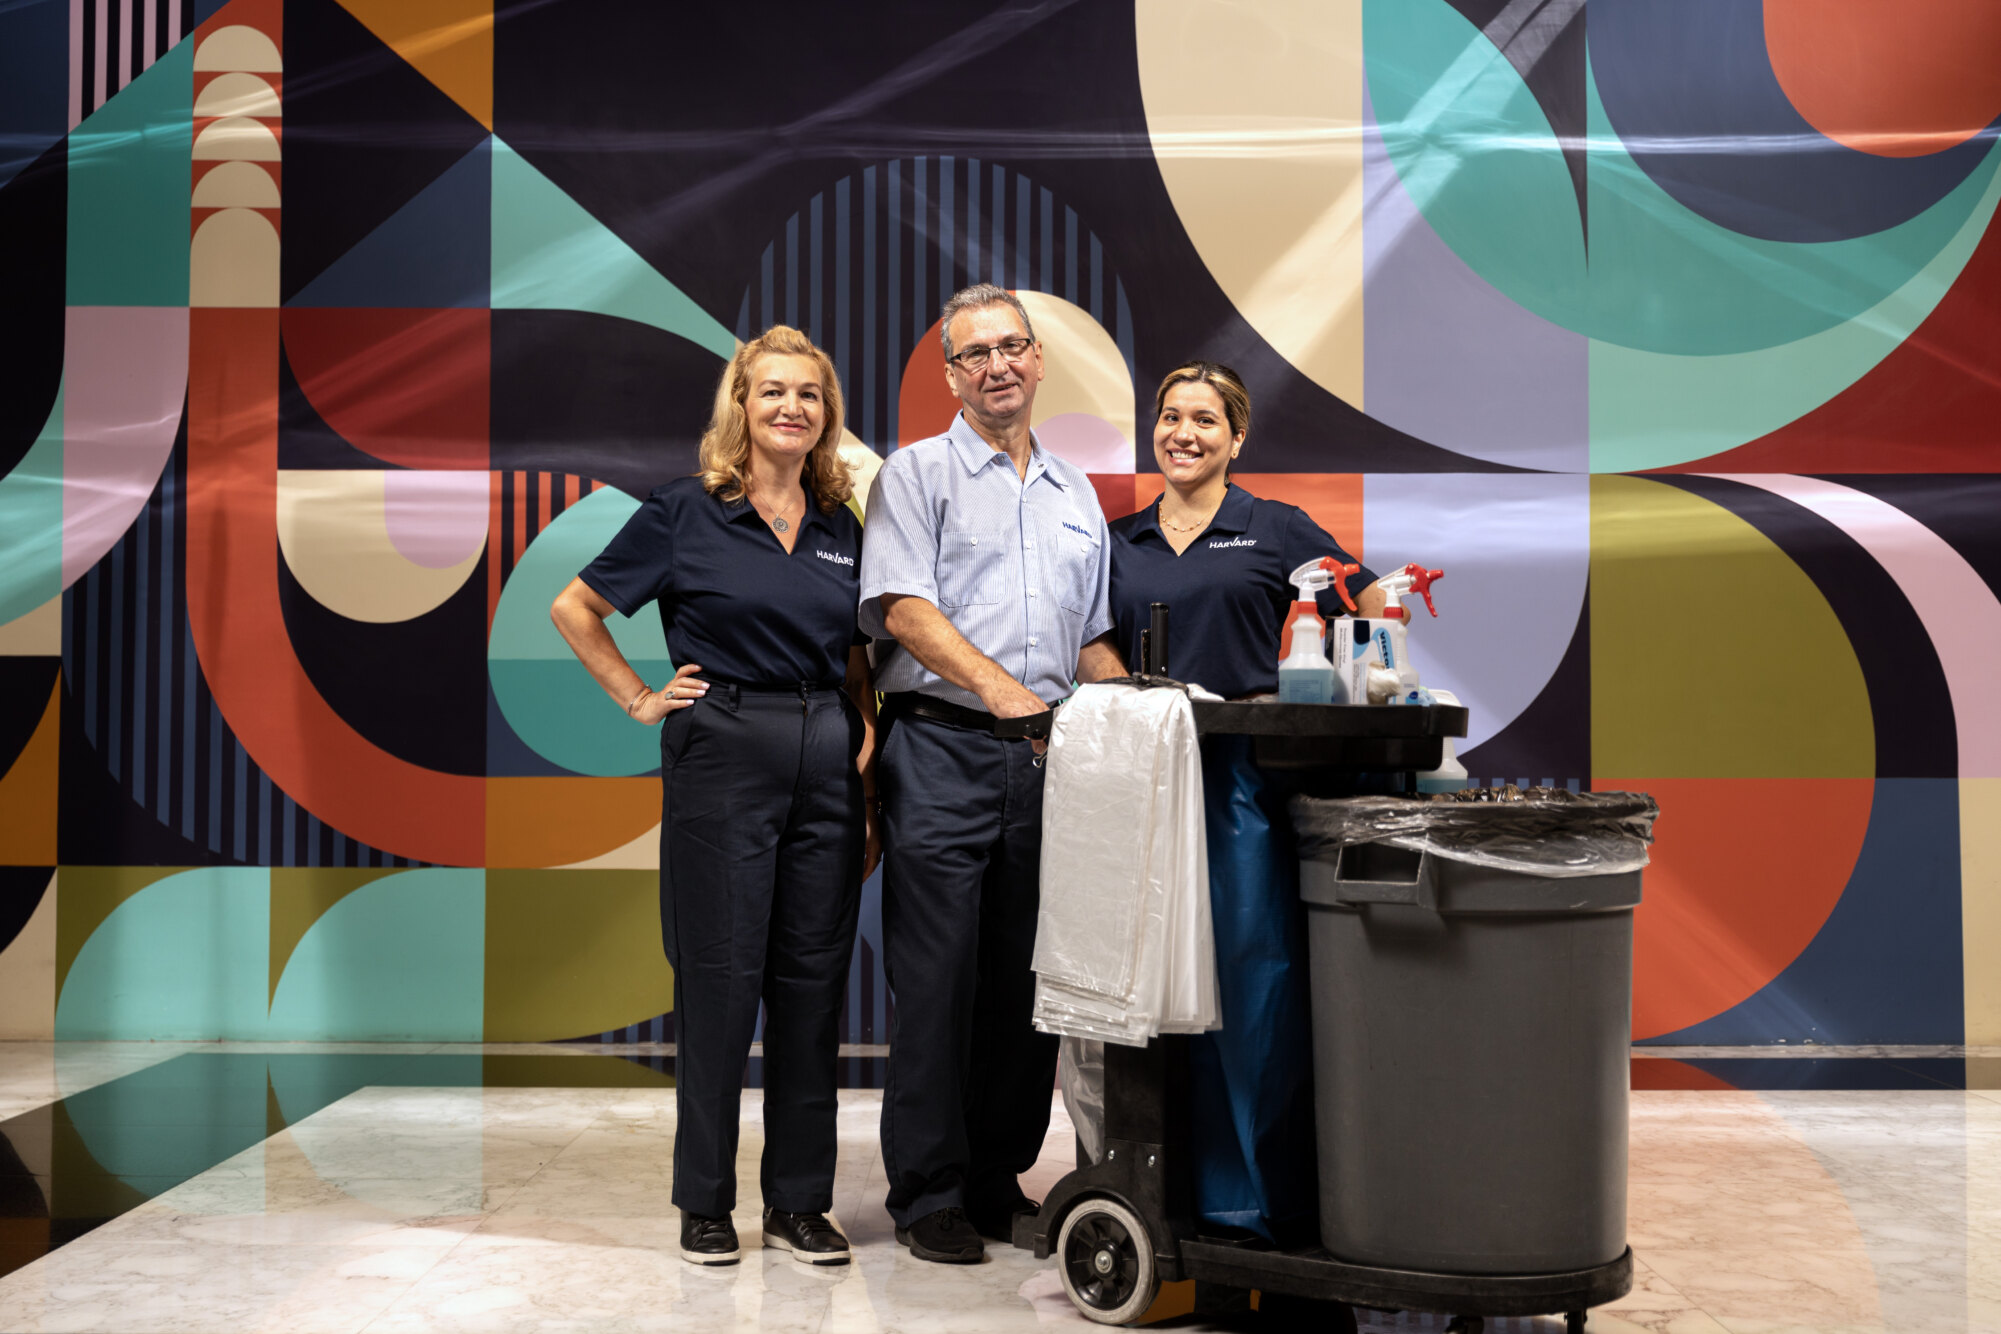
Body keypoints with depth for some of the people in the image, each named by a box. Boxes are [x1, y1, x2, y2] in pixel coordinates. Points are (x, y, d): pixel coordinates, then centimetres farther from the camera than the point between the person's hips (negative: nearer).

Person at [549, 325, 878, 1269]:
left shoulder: (842, 528, 12)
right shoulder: (687, 512, -1)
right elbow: (575, 607, 5)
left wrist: (869, 766, 8)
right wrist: (640, 700, 0)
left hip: (826, 763, 4)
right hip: (724, 757, -4)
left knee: (813, 979, 7)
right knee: (719, 979, 1)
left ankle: (800, 1201, 17)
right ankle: (705, 1203, 15)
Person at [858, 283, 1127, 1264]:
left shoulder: (1075, 493, 21)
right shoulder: (917, 474, 5)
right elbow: (905, 606, -9)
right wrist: (997, 686, -22)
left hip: (1049, 758, 5)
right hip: (943, 750, -5)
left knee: (1027, 979, 8)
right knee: (938, 978, -4)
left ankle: (998, 1178, 20)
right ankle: (929, 1192, 6)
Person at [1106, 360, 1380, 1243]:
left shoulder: (1275, 530, 6)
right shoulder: (1120, 542, 15)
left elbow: (1376, 612, 8)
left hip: (1247, 772, -3)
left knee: (1256, 969, -6)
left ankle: (1265, 1194, 3)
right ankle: (1177, 1184, 15)